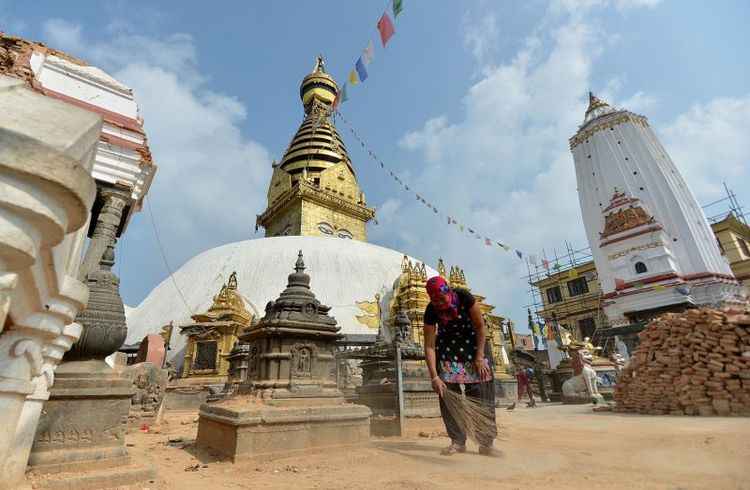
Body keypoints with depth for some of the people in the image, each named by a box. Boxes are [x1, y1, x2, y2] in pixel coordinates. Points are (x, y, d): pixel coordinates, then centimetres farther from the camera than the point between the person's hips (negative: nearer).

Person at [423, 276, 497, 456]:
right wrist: (434, 376, -28)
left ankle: (486, 443, 2)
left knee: (481, 393, -7)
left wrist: (479, 357, -17)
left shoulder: (464, 297, -27)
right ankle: (457, 441, 6)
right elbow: (429, 346, -21)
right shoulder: (431, 311, -23)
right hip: (447, 346, 1)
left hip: (473, 342, -1)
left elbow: (480, 326, -16)